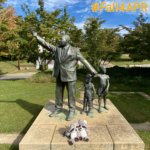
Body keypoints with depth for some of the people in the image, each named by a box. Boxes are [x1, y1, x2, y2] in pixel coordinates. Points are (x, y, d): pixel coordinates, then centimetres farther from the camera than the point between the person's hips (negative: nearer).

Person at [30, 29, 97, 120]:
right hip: (60, 76, 5)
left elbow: (84, 61, -6)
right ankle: (58, 109, 30)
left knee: (71, 94, 3)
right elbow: (46, 44, 7)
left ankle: (72, 111, 19)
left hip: (70, 76, -5)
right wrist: (36, 36, 3)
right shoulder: (57, 49, 5)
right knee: (58, 93, 13)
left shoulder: (75, 51, -8)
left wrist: (93, 71, -6)